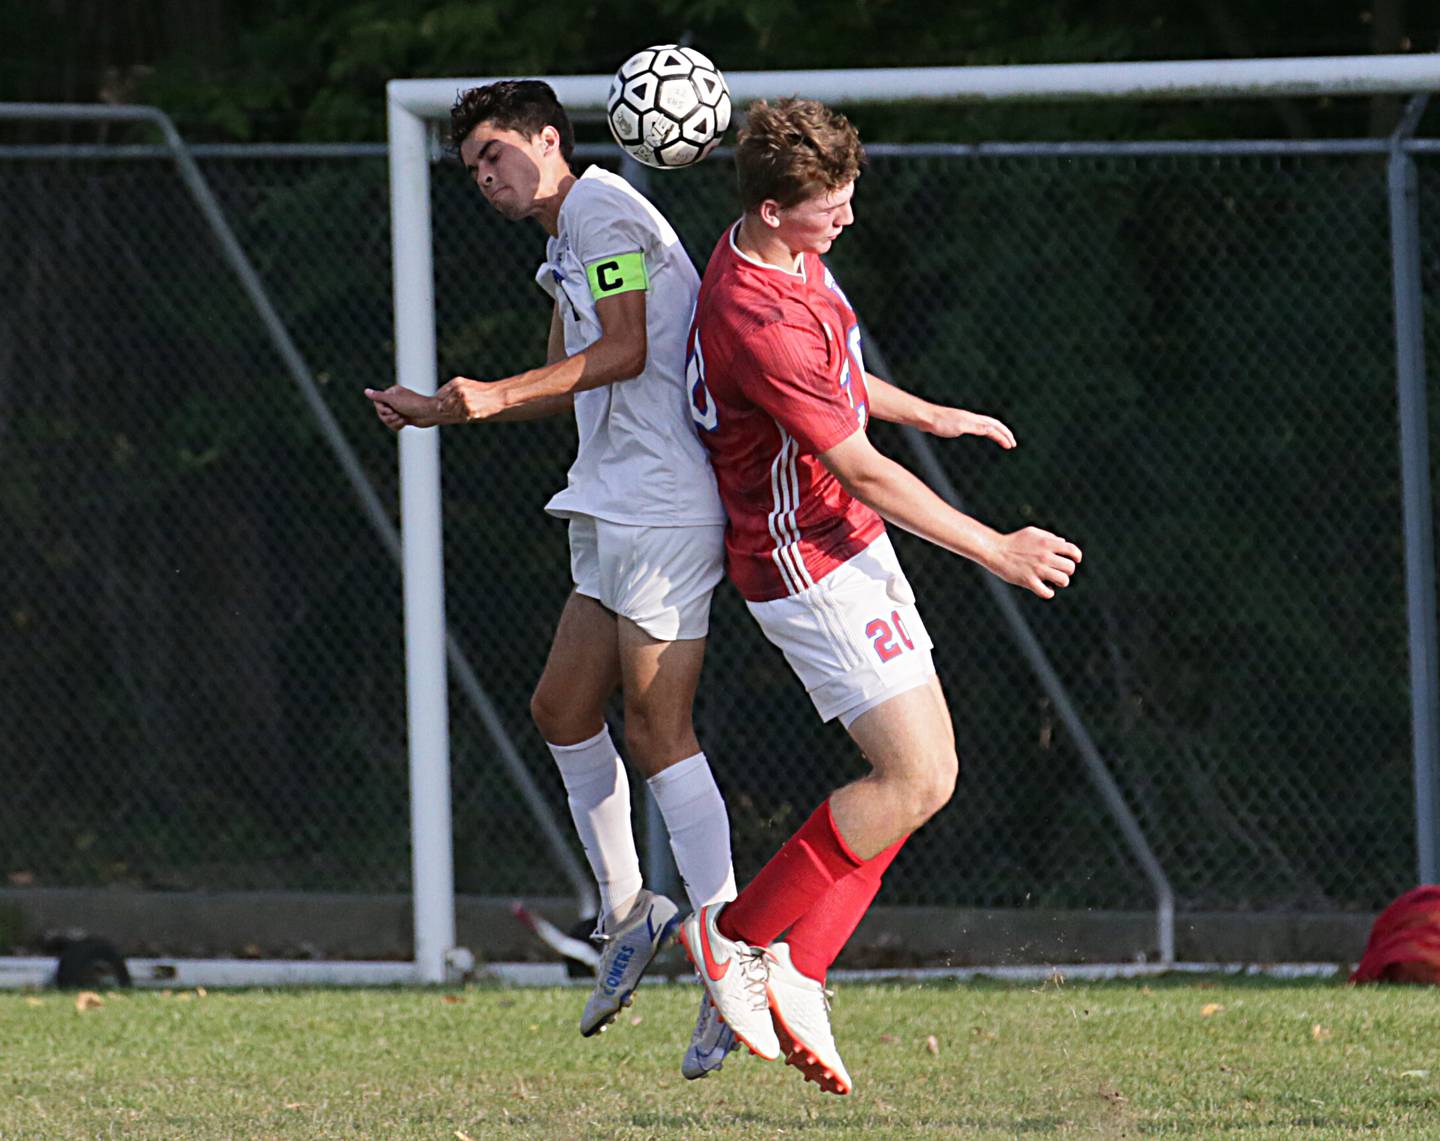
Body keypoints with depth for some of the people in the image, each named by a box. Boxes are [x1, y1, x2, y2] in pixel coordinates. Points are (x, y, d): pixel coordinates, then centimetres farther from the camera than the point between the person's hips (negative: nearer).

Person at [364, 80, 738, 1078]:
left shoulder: (599, 207, -7)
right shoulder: (565, 247, 23)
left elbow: (624, 348, -16)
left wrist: (497, 396, -20)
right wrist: (444, 412, 30)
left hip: (665, 512, -10)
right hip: (615, 516, 10)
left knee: (656, 729, -12)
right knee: (563, 709, 12)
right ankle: (628, 916, 23)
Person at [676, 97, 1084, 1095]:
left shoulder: (791, 260, 3)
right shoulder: (760, 321, -28)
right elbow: (859, 472, -24)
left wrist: (926, 413, 34)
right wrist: (994, 551, -18)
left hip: (849, 550, 10)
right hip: (808, 562, -10)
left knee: (926, 770, 7)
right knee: (917, 779, -11)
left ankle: (798, 974, 7)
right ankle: (735, 934, 1)